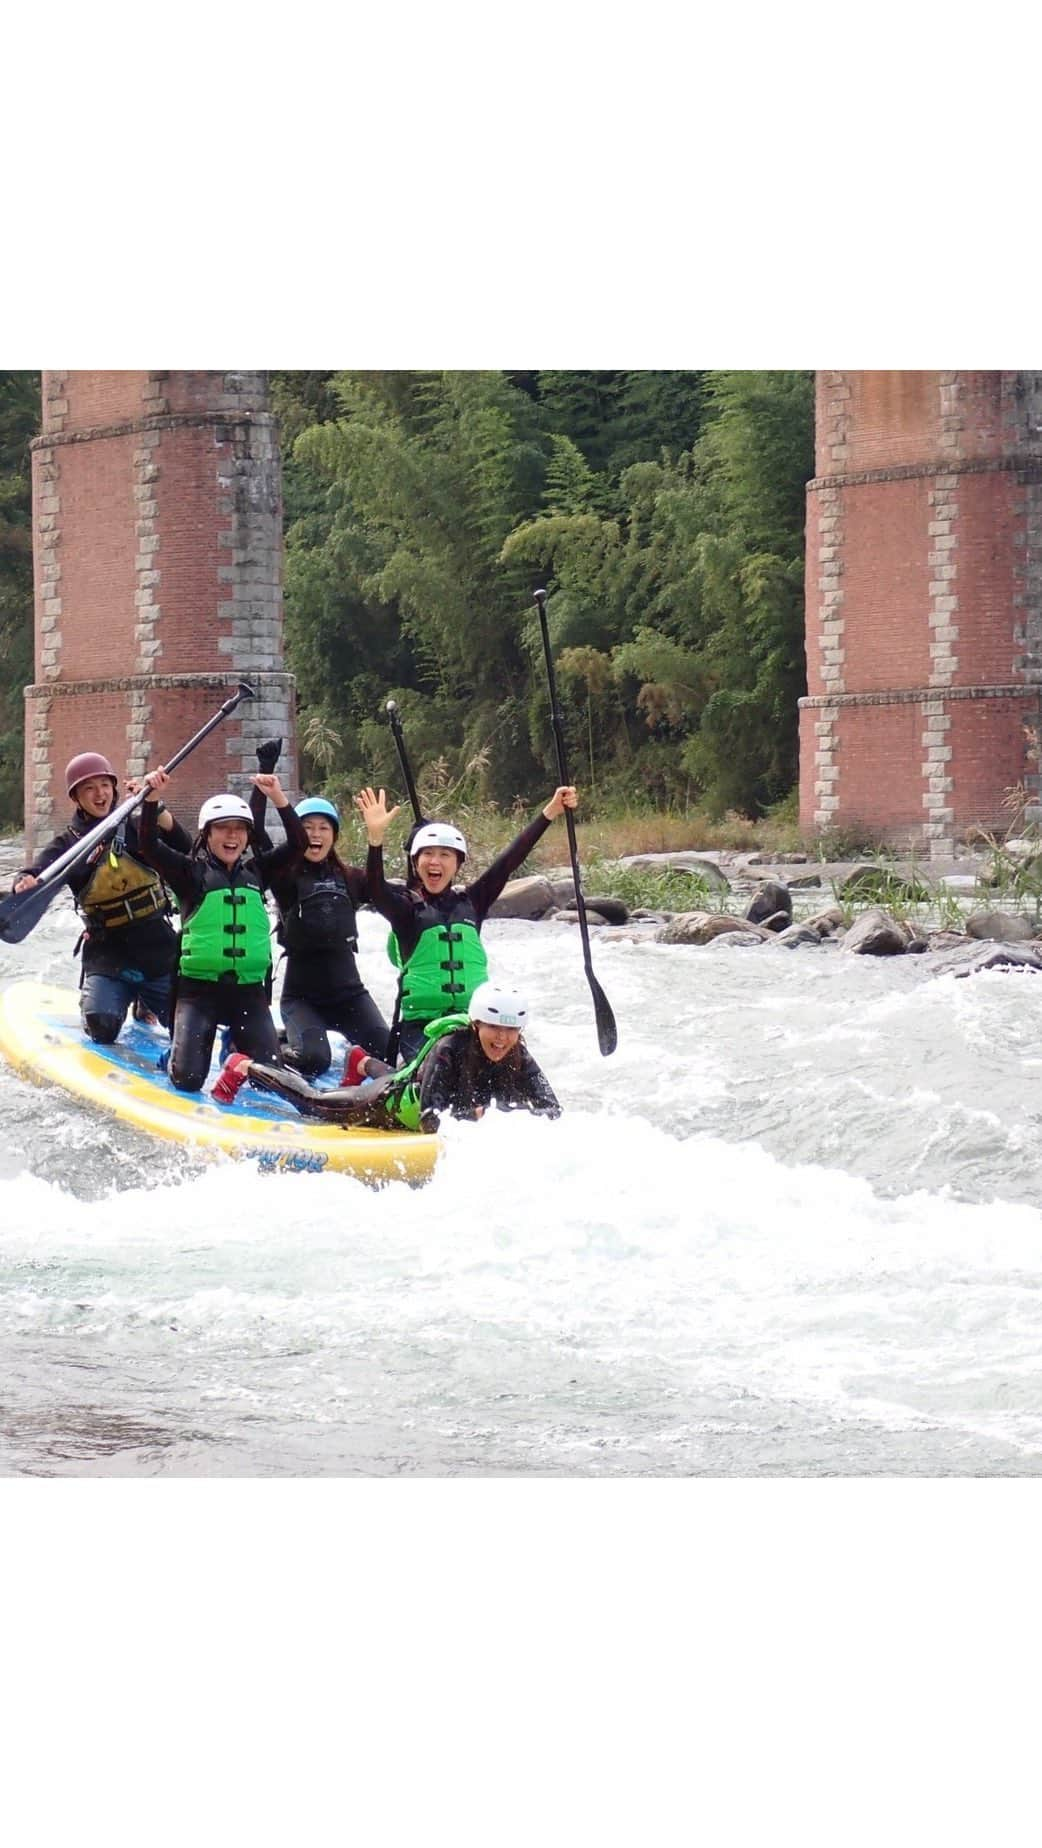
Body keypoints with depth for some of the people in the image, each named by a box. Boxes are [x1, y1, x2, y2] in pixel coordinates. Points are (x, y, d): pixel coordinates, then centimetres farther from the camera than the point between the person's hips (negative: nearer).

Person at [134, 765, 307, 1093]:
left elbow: (298, 845, 3)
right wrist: (152, 799, -25)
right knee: (187, 1078, -13)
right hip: (199, 988, -3)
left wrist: (280, 800, -8)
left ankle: (237, 1044, 32)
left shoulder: (256, 871, 10)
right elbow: (149, 847, -12)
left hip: (249, 990, 3)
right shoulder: (190, 872, 0)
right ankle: (181, 1048, 25)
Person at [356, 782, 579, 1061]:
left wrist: (550, 813, 3)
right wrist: (375, 839, -35)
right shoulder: (406, 906, 1)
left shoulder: (470, 902, 11)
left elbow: (509, 860, 8)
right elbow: (376, 891, -19)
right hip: (421, 1024, -4)